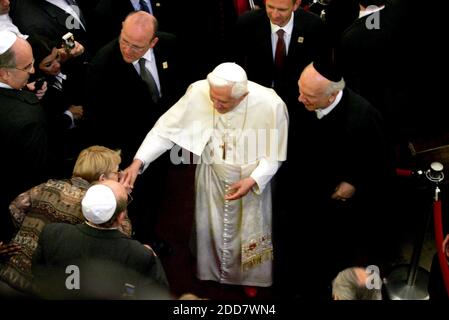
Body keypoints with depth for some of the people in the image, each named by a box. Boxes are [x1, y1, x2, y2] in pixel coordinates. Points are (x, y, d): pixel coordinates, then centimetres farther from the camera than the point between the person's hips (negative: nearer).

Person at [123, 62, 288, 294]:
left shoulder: (271, 105, -30)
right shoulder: (198, 92, -28)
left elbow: (275, 153, -15)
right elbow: (166, 128, -20)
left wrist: (253, 181, -27)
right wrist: (138, 162, -30)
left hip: (252, 180, -1)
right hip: (211, 178, 1)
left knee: (249, 236, 19)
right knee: (210, 232, 20)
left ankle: (249, 281, 49)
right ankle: (212, 278, 50)